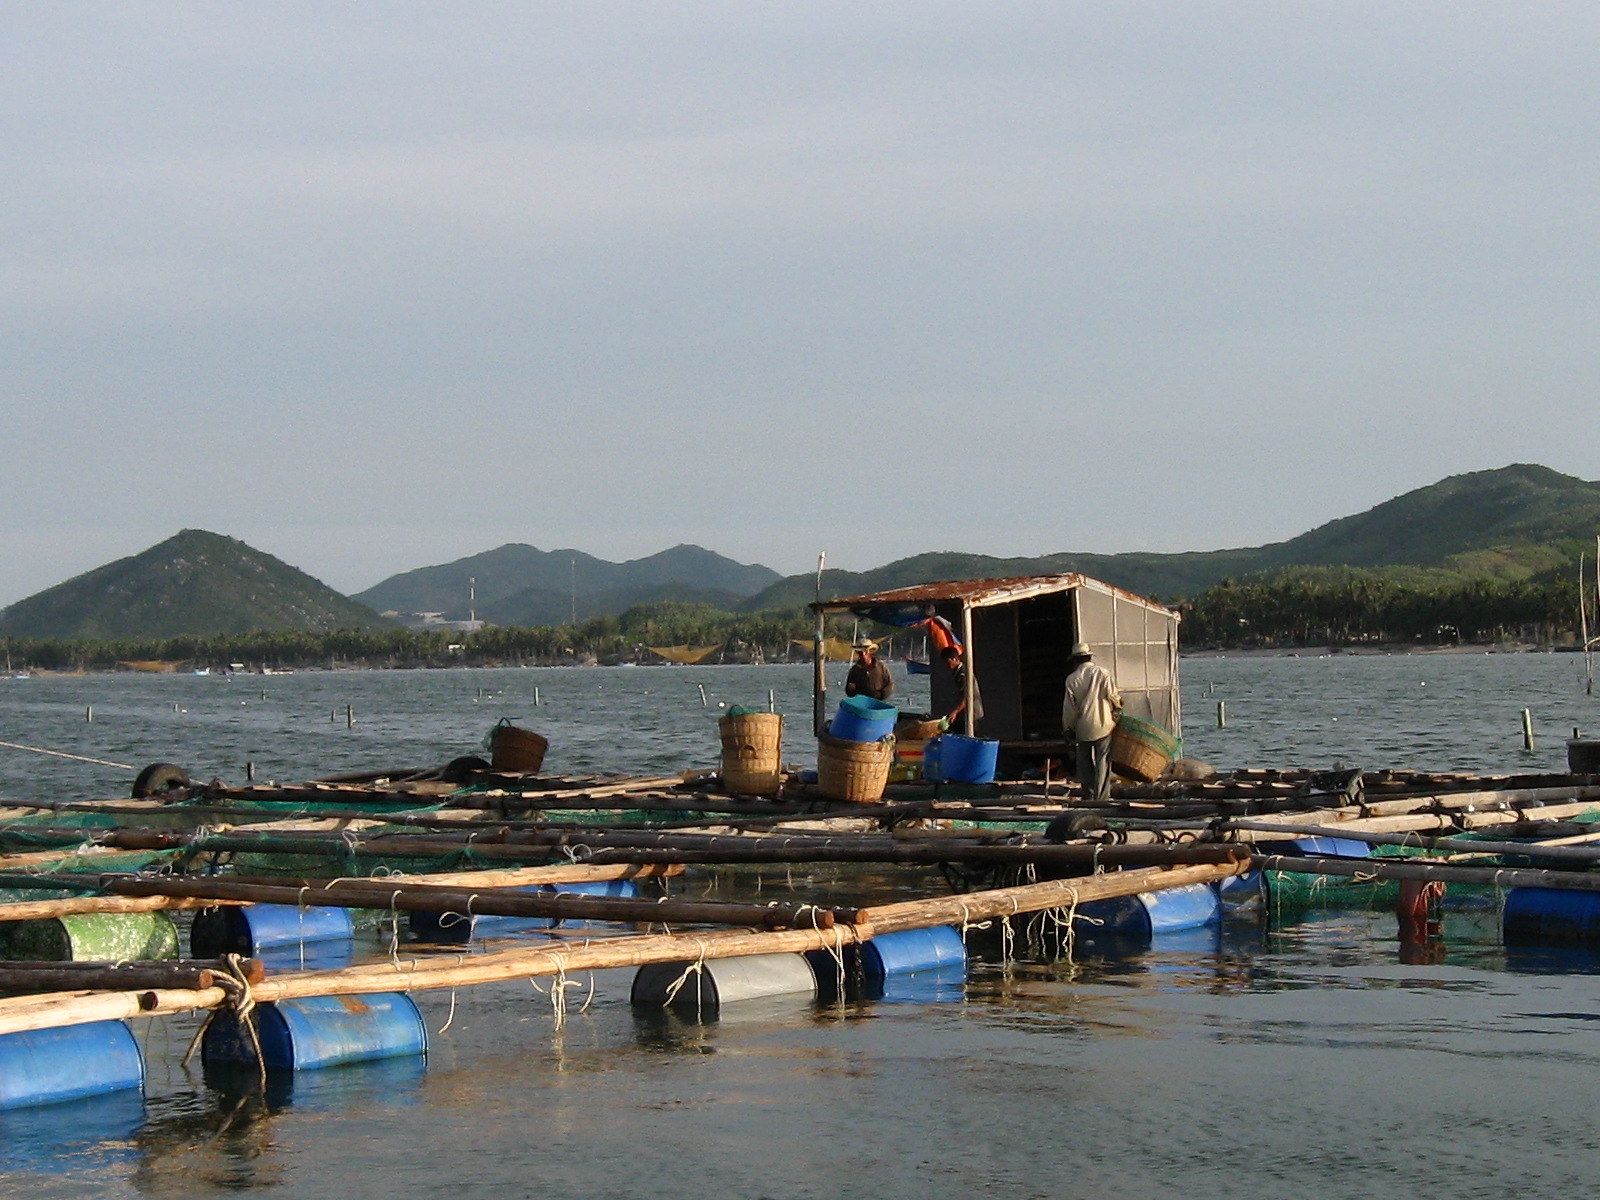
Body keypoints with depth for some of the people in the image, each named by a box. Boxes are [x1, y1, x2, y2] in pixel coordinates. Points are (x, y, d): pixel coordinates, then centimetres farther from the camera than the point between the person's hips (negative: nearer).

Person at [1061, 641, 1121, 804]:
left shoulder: (1072, 679, -1)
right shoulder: (1102, 673, -5)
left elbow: (1069, 707, 1)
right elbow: (1112, 695, -4)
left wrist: (1068, 730, 10)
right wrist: (1118, 707, 18)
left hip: (1083, 728, 1)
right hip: (1103, 724, -1)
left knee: (1085, 762, 12)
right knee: (1102, 761, 1)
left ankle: (1088, 795, 13)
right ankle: (1101, 797, -2)